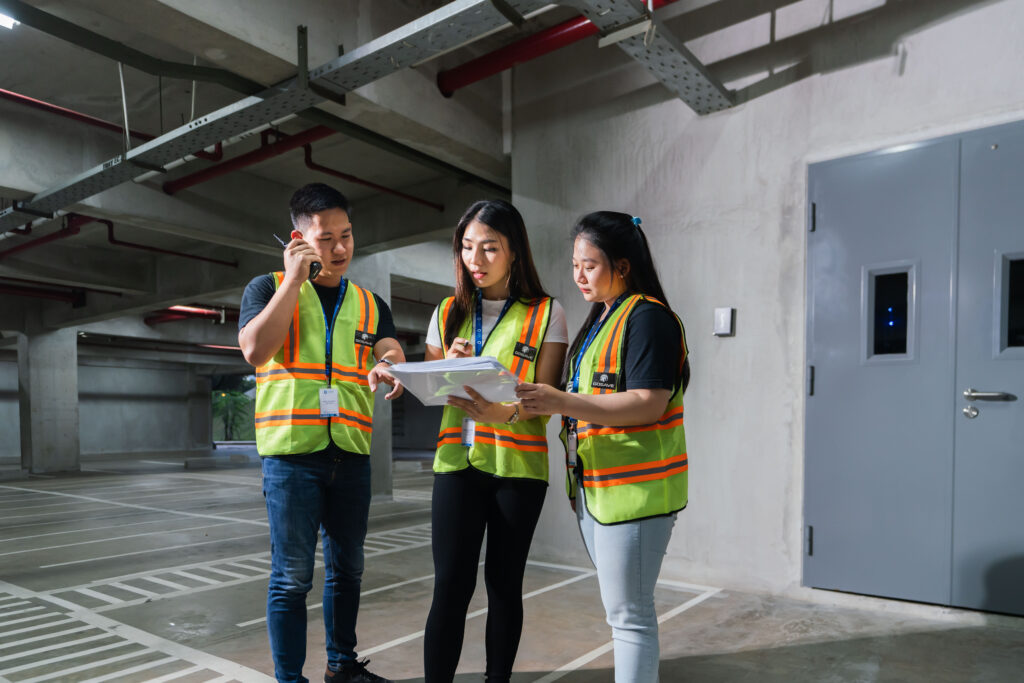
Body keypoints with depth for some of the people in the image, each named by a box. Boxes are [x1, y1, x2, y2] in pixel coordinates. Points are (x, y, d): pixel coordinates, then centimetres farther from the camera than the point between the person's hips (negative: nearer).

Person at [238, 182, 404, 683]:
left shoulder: (370, 304, 13)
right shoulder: (269, 289, 3)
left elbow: (393, 356, -1)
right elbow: (255, 349, -14)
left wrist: (389, 370, -26)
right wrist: (294, 278, -12)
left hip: (351, 454, 4)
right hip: (291, 452, -4)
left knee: (347, 569, 16)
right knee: (292, 576, 2)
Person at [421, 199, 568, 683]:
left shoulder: (546, 314, 1)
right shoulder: (449, 313, 11)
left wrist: (506, 413, -28)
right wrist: (448, 369, -9)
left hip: (517, 463, -2)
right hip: (457, 461, 2)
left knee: (504, 583, 8)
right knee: (450, 584, -3)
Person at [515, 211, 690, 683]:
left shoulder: (648, 317, -13)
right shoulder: (600, 320, 17)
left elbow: (649, 403, -22)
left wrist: (563, 403, -25)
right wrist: (540, 400, 6)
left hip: (634, 486, -10)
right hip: (591, 484, 10)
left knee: (628, 613, 0)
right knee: (619, 608, 20)